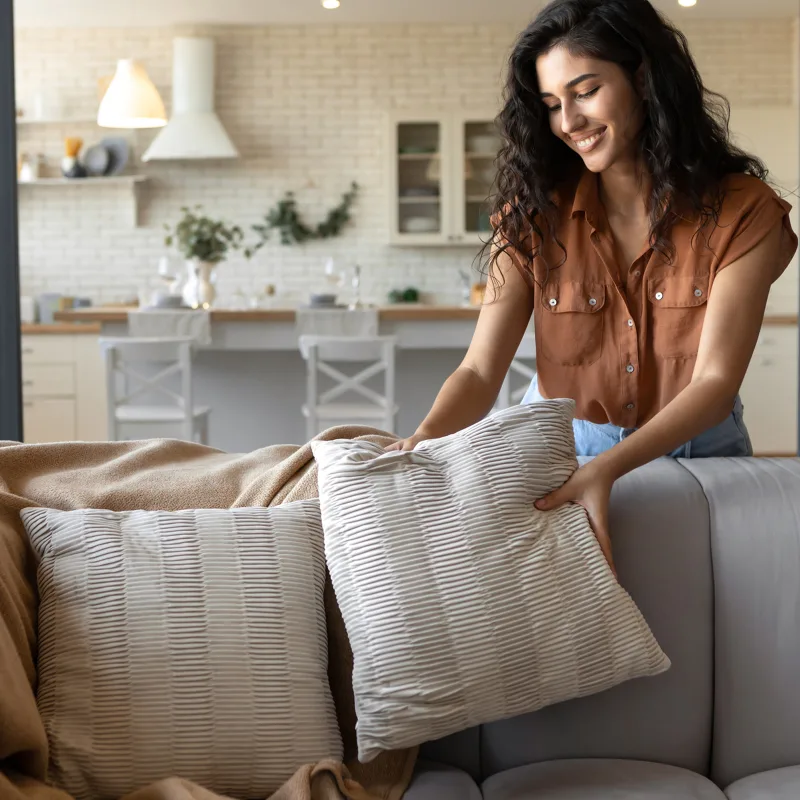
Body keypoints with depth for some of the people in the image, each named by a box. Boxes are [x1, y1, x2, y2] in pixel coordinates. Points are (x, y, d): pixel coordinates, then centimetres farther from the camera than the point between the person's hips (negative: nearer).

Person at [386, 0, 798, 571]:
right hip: (559, 450, 1)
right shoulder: (534, 214, -9)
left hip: (696, 450, 0)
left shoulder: (744, 213, -15)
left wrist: (608, 468, -39)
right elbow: (481, 371, -16)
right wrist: (427, 438, -38)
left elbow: (715, 381, -22)